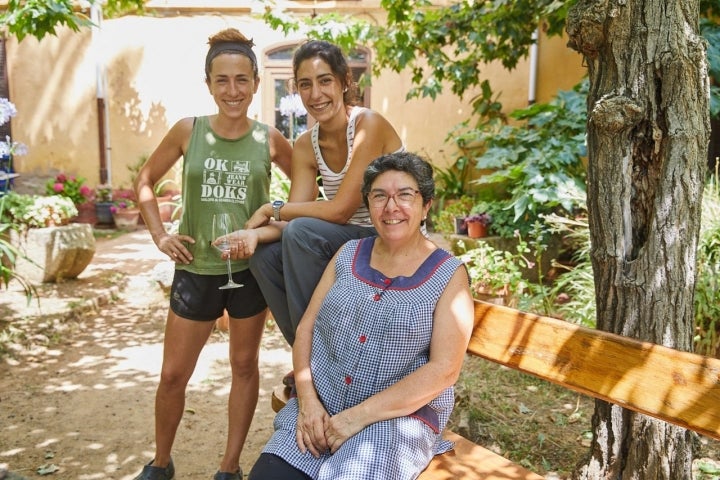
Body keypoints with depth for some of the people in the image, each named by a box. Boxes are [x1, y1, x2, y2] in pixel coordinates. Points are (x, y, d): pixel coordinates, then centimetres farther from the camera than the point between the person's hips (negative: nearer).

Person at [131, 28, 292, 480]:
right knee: (173, 375, 9)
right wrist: (160, 235, -3)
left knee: (245, 365, 12)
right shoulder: (188, 131, -6)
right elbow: (145, 181, 6)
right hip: (196, 269, 0)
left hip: (250, 267, 0)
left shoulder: (270, 139, -6)